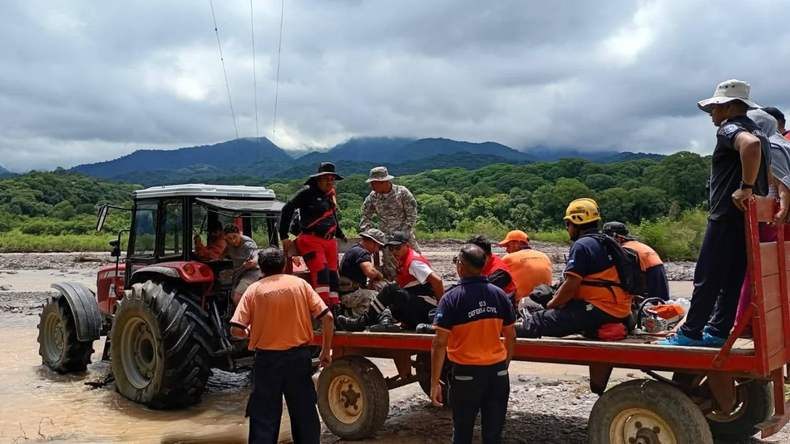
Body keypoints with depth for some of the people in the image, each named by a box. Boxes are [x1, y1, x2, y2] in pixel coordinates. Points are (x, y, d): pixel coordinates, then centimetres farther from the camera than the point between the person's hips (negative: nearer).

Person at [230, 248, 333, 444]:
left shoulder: (254, 290, 0)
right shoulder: (299, 284, 2)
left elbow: (236, 329, -5)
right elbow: (327, 318, -2)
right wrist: (326, 351, 7)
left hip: (268, 358, -1)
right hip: (298, 356, 1)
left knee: (264, 416, 7)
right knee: (304, 412, 14)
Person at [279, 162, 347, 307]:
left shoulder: (331, 194, 15)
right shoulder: (308, 191, -7)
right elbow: (287, 209, -8)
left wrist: (340, 235, 35)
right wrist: (284, 236, -9)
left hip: (330, 241, 7)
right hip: (311, 239, -7)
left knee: (333, 274, 5)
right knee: (321, 270, -22)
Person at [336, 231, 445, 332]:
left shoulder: (413, 261, -12)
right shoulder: (402, 262, 17)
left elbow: (437, 281, -21)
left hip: (426, 309, -10)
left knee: (390, 291, -20)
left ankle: (361, 323, -18)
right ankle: (385, 322, -25)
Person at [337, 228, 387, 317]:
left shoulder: (354, 249, 19)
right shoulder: (362, 252, -13)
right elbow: (370, 272, -31)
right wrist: (380, 275, -9)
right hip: (349, 295, -11)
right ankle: (356, 313, -11)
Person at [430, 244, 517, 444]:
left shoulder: (452, 298, -13)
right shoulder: (499, 294, -1)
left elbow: (440, 343, -15)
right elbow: (511, 337, 6)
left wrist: (434, 382, -10)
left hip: (466, 373, -3)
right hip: (497, 372, 3)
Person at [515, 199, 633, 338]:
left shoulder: (582, 245, -12)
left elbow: (570, 287, -17)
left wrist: (551, 305, 0)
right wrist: (556, 300, 17)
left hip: (599, 311, -10)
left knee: (541, 320, -7)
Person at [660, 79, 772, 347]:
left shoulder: (729, 129, -10)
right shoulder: (758, 132, 20)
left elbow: (750, 144, -34)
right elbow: (769, 176, 28)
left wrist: (745, 188, -30)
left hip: (728, 217, -9)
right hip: (749, 218, 10)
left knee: (707, 279, -4)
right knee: (732, 279, 10)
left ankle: (690, 333, 1)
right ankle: (718, 331, 14)